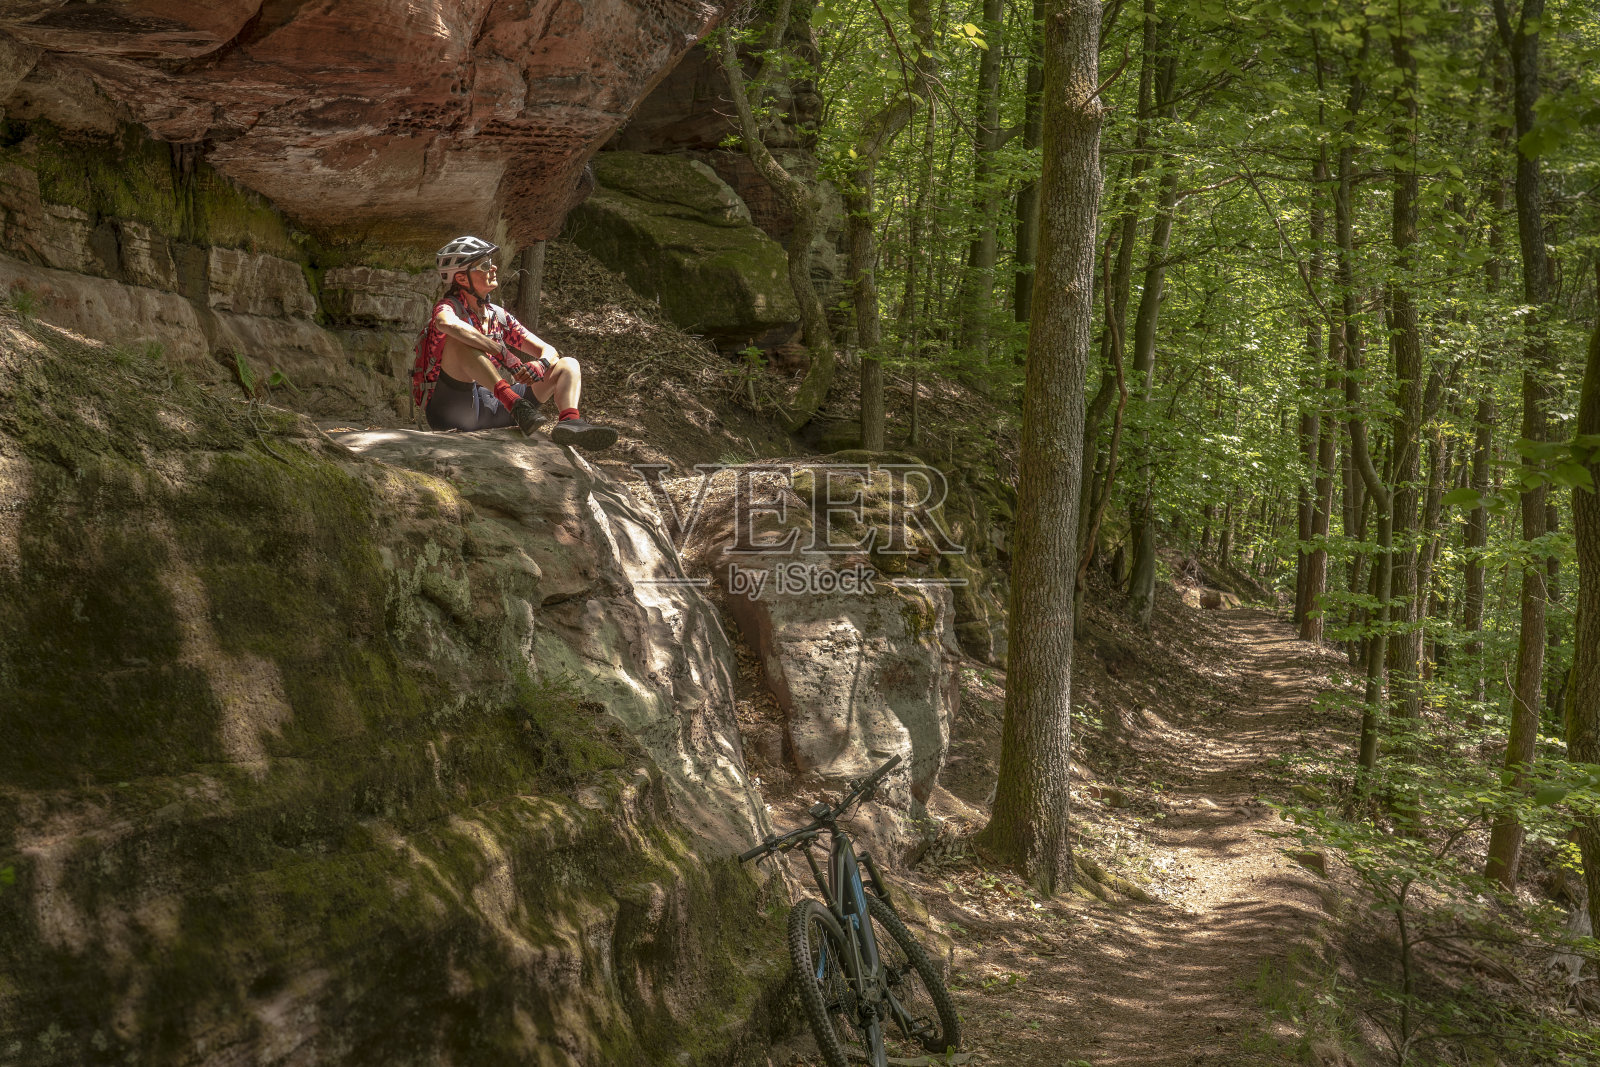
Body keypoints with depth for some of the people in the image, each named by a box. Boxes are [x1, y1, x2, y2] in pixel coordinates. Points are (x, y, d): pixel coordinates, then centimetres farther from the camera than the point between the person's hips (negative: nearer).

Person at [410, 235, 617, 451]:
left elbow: (549, 351, 11)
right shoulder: (450, 307, -4)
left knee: (567, 365, 0)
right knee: (459, 341, -30)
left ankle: (570, 422, -32)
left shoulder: (499, 316, 14)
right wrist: (503, 353, -34)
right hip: (451, 412, -6)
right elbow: (446, 323, -32)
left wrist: (540, 364, -15)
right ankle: (516, 405, -42)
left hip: (491, 409, 6)